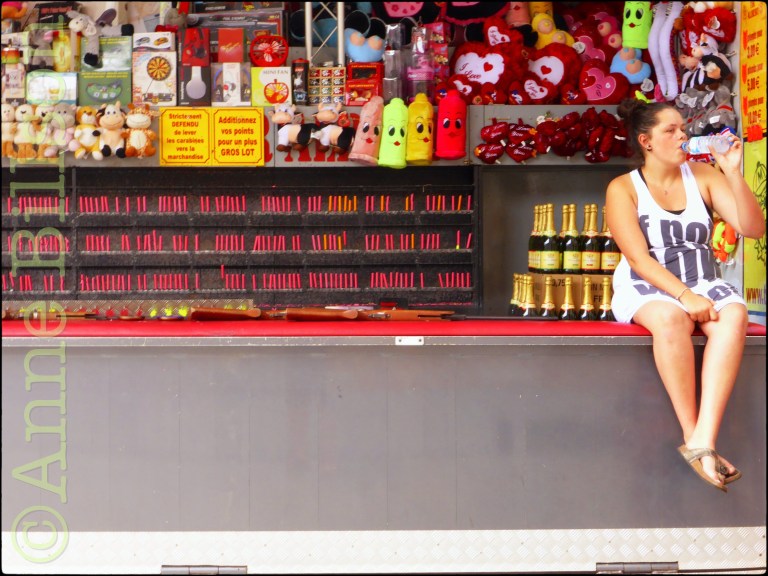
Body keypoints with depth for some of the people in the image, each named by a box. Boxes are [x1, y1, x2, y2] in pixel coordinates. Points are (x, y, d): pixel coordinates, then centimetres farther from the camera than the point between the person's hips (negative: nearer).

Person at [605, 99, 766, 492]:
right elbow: (638, 257, -11)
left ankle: (702, 441, -41)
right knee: (671, 317, -39)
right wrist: (684, 295, -25)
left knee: (734, 313, -32)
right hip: (644, 289, -3)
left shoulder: (702, 176, 9)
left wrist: (733, 172, -10)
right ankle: (692, 434, -32)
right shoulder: (623, 189, 0)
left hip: (701, 285, 3)